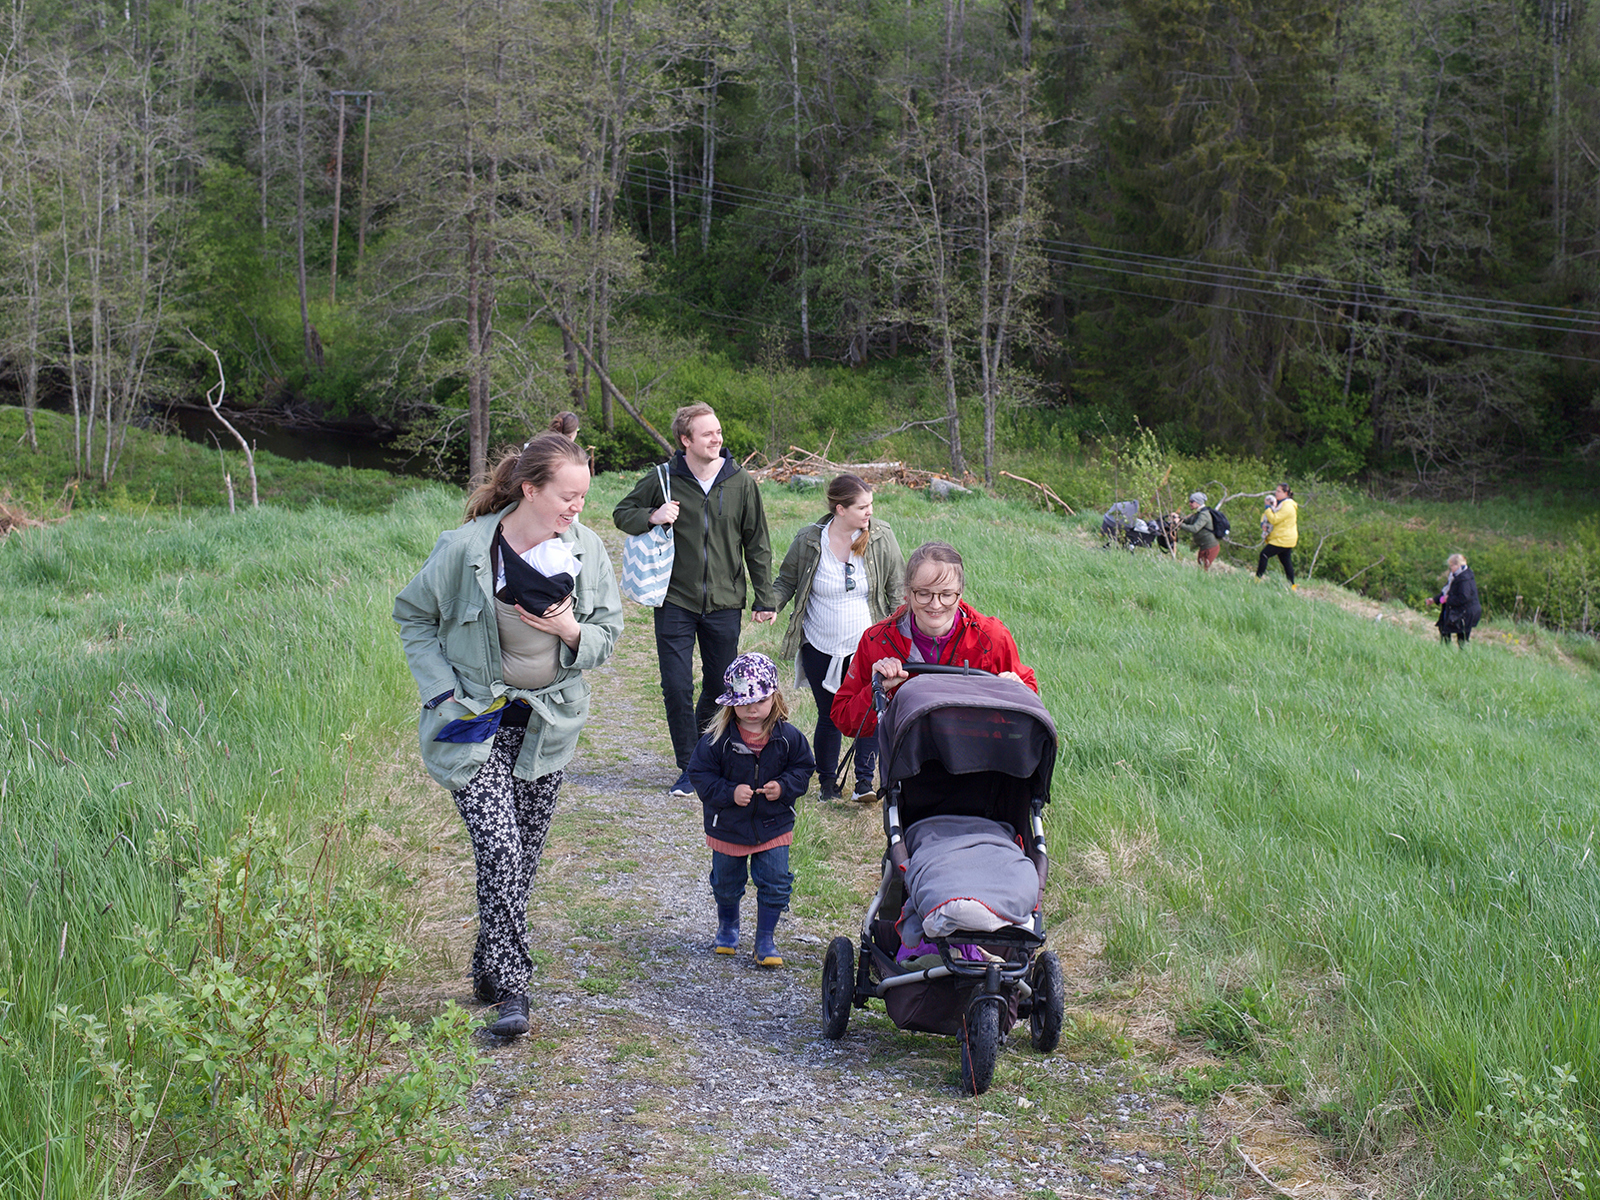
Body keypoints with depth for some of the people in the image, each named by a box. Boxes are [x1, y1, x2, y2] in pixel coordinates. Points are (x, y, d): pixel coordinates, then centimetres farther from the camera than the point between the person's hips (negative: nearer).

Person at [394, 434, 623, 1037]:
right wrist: (442, 689, -8)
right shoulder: (465, 548, -16)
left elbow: (608, 633, 5)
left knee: (525, 854, 11)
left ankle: (491, 968, 30)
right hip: (477, 722, -4)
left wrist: (572, 632, -17)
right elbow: (413, 615, -1)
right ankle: (511, 984, -6)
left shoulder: (586, 549, -5)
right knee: (500, 849, -15)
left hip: (547, 725, 4)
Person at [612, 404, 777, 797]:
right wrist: (651, 517, -14)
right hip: (675, 602, -1)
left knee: (720, 688, 10)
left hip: (725, 603, 1)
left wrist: (765, 598, 4)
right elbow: (622, 512, 9)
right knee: (677, 688, -4)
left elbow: (756, 544, 6)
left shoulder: (741, 482, 0)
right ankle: (689, 767, 9)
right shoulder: (664, 480, -4)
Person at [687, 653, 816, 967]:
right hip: (727, 827, 0)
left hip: (774, 826, 0)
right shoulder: (717, 738, -17)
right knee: (726, 885, 18)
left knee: (775, 885, 1)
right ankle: (727, 928, 45)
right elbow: (700, 773, -12)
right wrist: (729, 792, -25)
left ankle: (766, 939, 20)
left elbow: (804, 768, 1)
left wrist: (784, 787, -18)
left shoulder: (788, 737, -11)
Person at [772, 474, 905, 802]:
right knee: (829, 716, 7)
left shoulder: (882, 538, -5)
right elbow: (786, 580, 6)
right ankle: (827, 782, 25)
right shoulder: (807, 541, -7)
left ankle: (864, 781, 4)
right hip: (821, 649, 0)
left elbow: (897, 589, 4)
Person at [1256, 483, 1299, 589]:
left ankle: (1257, 579, -15)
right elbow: (1266, 515, 20)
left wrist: (1268, 507, -15)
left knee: (1264, 554, -15)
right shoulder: (1280, 504, 17)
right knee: (1287, 562, 11)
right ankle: (1292, 586, 14)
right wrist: (1263, 523, -1)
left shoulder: (1288, 506, -15)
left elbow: (1274, 519, -24)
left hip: (1283, 539, -10)